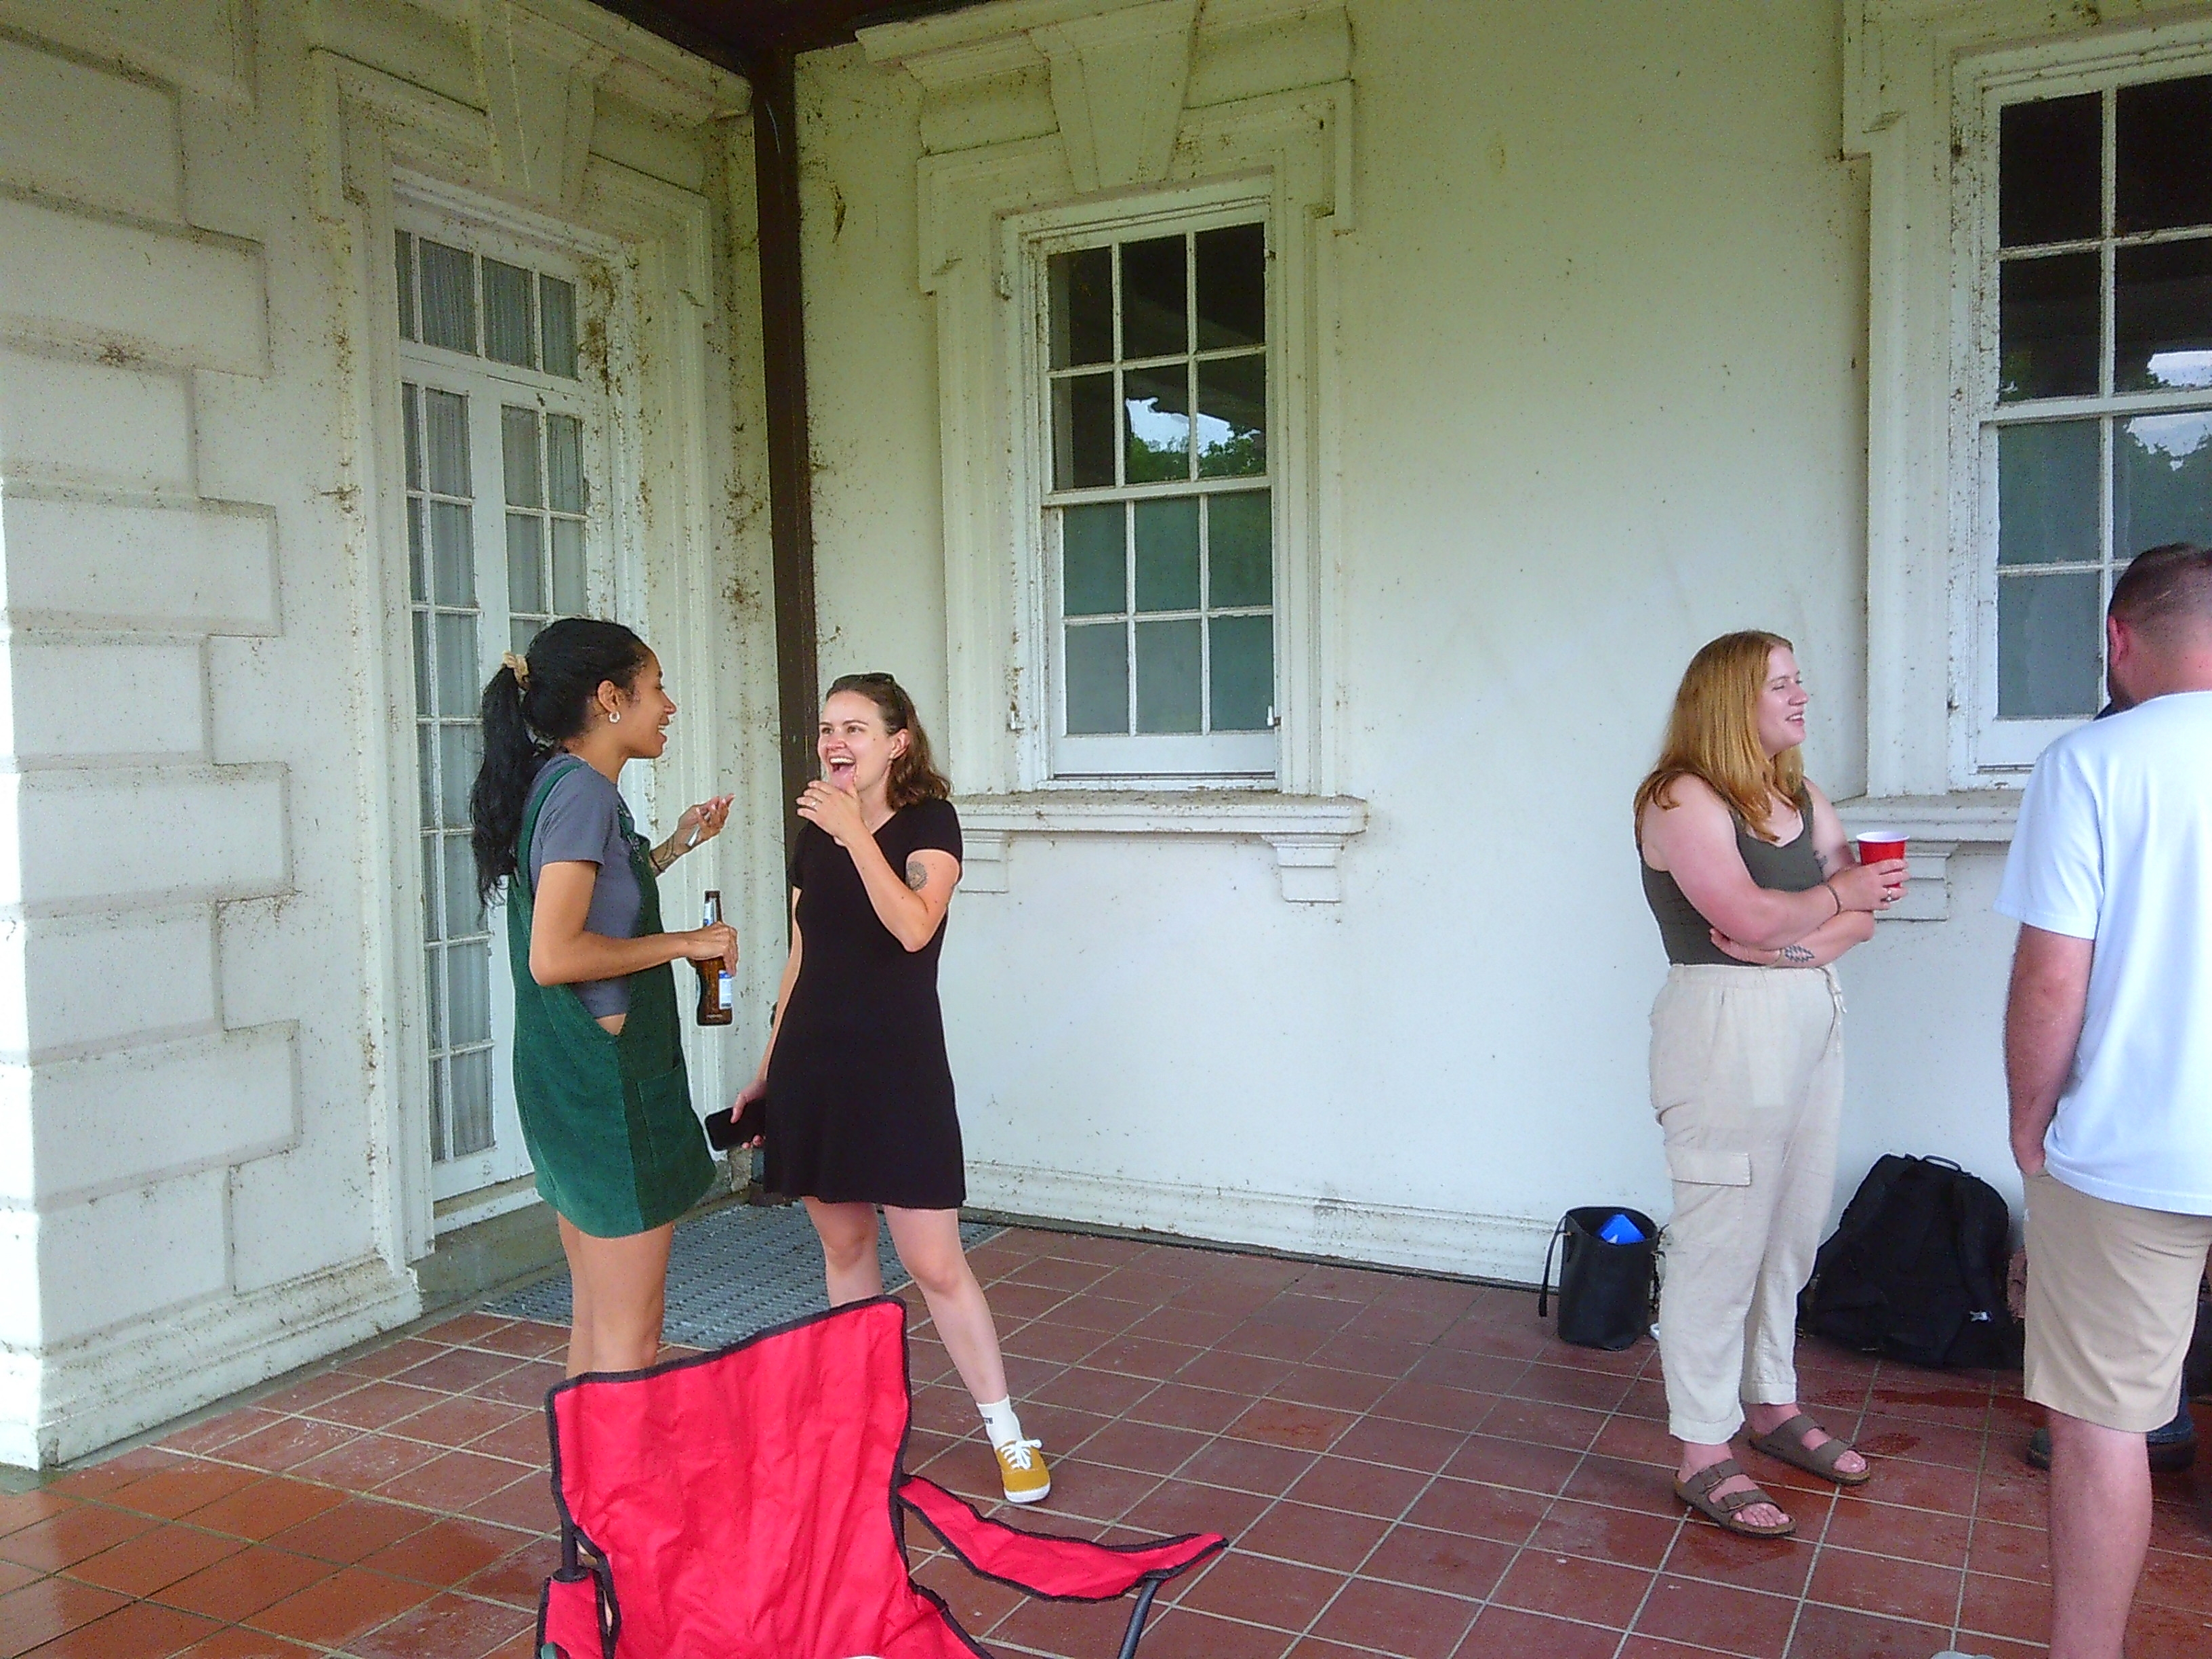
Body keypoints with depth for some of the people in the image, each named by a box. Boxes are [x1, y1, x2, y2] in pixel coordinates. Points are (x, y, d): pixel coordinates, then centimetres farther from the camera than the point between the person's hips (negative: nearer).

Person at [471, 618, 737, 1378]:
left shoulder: (553, 783, 12)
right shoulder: (584, 789, -16)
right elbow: (554, 956, -25)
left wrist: (677, 844, 23)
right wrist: (686, 942, -15)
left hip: (567, 1080, 10)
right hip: (607, 1079, -10)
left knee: (595, 1317, 18)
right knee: (630, 1335, -2)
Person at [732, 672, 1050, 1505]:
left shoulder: (928, 822, -6)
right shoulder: (812, 836, 10)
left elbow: (914, 926, -23)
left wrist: (855, 833, -24)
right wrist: (768, 1068, 18)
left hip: (897, 1068, -5)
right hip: (815, 1063, 5)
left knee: (934, 1262, -4)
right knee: (843, 1244, 13)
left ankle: (1009, 1436, 8)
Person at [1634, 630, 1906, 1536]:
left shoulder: (1802, 799, 15)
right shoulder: (1682, 800, -10)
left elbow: (1860, 915, 7)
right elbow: (1748, 916, -20)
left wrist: (1790, 936, -14)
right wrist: (1835, 895, -3)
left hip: (1814, 1019, 8)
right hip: (1727, 1029, -8)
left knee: (1792, 1230, 14)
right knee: (1722, 1239, -4)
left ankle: (1772, 1405, 31)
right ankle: (1703, 1455, 6)